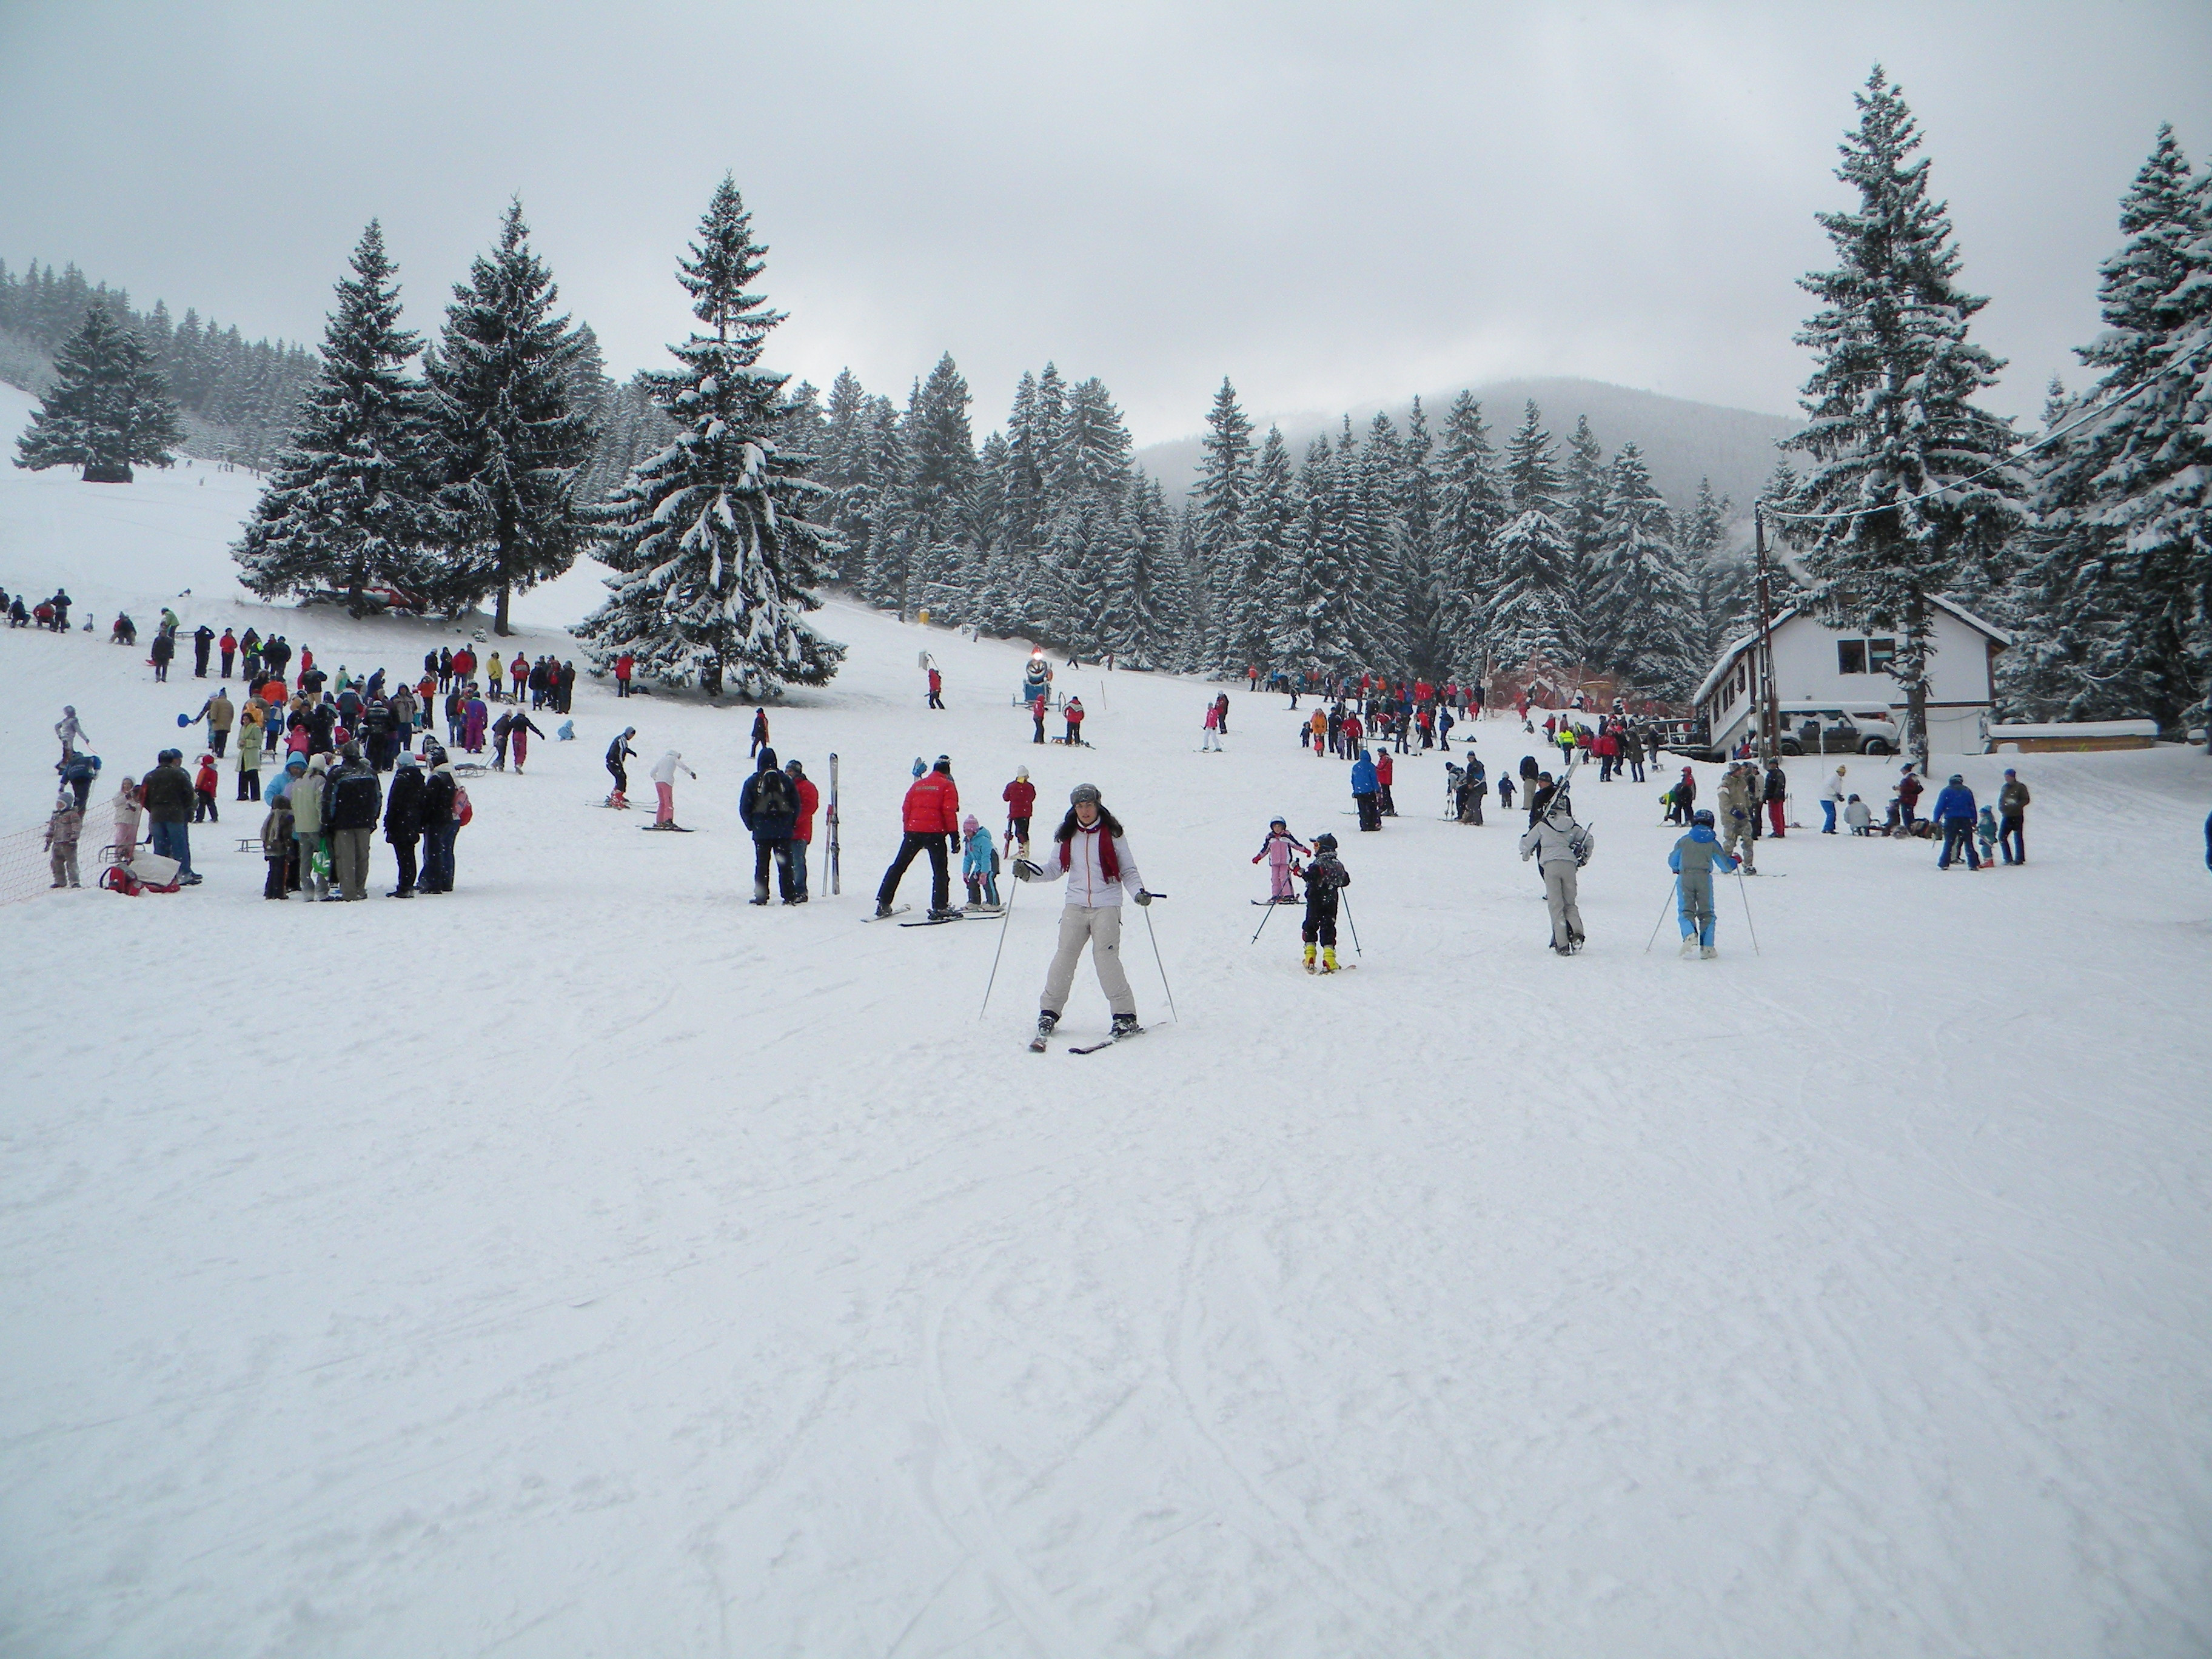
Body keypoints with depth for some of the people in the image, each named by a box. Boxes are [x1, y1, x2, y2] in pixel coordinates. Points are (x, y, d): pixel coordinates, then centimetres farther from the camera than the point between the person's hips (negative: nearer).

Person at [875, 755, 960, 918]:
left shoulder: (917, 784, 17)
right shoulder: (947, 785, 3)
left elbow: (906, 810, 14)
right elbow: (949, 811, -7)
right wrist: (954, 834, -7)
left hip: (913, 831, 4)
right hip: (935, 833, -4)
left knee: (898, 866, 12)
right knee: (940, 871, 0)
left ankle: (883, 903, 12)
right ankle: (940, 907, -12)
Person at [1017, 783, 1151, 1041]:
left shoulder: (1113, 833, 2)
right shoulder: (1066, 836, 10)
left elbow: (1128, 871, 5)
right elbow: (1053, 869, 13)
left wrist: (1138, 892, -13)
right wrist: (1028, 872, -4)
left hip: (1107, 906, -3)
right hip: (1075, 906, 3)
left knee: (1106, 958, -14)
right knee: (1064, 957, -5)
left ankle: (1125, 1017, -7)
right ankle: (1049, 1013, 5)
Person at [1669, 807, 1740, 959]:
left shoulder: (1684, 841, 10)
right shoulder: (1713, 843, 9)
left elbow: (1672, 862, 15)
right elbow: (1726, 866, 14)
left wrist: (1677, 870, 38)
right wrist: (1735, 861, 36)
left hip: (1684, 877, 0)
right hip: (1704, 878, 0)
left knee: (1685, 910, 2)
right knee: (1706, 913, 10)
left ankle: (1689, 934, -28)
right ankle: (1707, 947, 2)